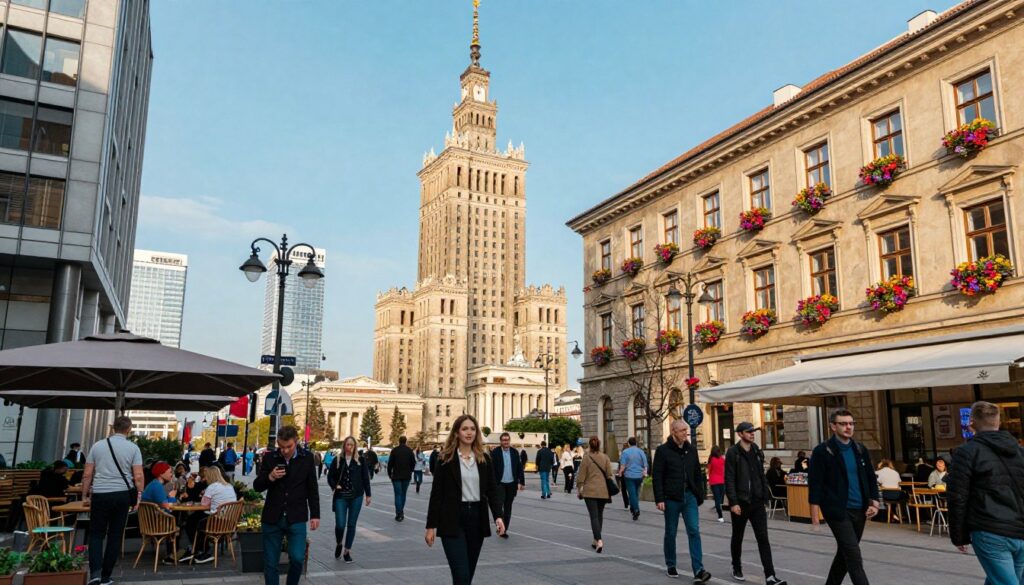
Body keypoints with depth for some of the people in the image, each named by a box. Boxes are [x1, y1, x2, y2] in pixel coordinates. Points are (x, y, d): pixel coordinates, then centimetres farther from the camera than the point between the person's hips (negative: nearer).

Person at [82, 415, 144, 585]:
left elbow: (87, 475, 4)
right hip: (122, 494, -1)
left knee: (96, 534, 11)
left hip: (100, 494, 1)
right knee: (115, 536, 9)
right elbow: (138, 476, -6)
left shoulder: (98, 445, 4)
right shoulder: (133, 448, -1)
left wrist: (85, 495, 13)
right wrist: (139, 494, 6)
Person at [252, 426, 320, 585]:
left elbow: (312, 489, 5)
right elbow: (257, 486, 5)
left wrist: (315, 514, 2)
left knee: (297, 558, -12)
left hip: (296, 518, -1)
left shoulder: (307, 458, -1)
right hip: (272, 518, 1)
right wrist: (270, 477, -15)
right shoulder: (269, 457, 0)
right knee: (270, 563, 7)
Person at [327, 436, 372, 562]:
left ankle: (347, 550, 19)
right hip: (340, 497, 0)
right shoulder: (337, 460, 3)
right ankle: (338, 544, 25)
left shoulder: (361, 461, 3)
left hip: (356, 497, 0)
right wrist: (335, 486, -11)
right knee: (340, 524, -6)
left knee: (351, 525, 5)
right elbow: (330, 477, 7)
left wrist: (368, 494, 4)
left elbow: (365, 478, 5)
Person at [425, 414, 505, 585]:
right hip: (452, 520, -4)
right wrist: (431, 526, -7)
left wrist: (498, 516, -9)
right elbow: (436, 493, -4)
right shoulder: (446, 458, -4)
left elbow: (492, 490, 6)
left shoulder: (484, 459, 7)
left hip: (477, 518, 4)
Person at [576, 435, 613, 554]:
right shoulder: (605, 457, 1)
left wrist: (579, 489, 6)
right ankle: (596, 540, 25)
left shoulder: (586, 458, -7)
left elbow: (581, 476, -6)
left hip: (590, 491, -3)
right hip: (603, 491, 3)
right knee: (600, 515, 17)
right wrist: (610, 490, 14)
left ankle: (599, 540, -20)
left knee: (594, 516, -4)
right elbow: (609, 475, 3)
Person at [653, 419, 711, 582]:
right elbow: (656, 477, -9)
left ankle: (698, 570, -7)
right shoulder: (663, 450, -7)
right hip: (671, 498, -3)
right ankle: (671, 566, 24)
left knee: (694, 531, -6)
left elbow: (698, 474, 13)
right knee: (670, 533, 9)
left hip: (689, 497, 3)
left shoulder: (691, 450, 8)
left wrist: (700, 495, 9)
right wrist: (659, 499, -15)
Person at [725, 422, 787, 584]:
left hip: (757, 502, 4)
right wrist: (733, 502, -18)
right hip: (740, 503, -4)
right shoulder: (733, 452, -10)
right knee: (737, 537, 12)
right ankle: (737, 569, 31)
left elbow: (761, 475, 15)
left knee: (763, 538, -4)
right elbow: (729, 480, -14)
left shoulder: (757, 451, 7)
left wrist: (766, 490, 7)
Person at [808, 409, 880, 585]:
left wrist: (874, 503, 1)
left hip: (859, 511, 6)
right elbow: (814, 486, -10)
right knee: (854, 557, -10)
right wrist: (815, 520, -13)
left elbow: (871, 479, 17)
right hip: (837, 511, -6)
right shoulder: (822, 451, -9)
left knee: (845, 554, 15)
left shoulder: (861, 450, 9)